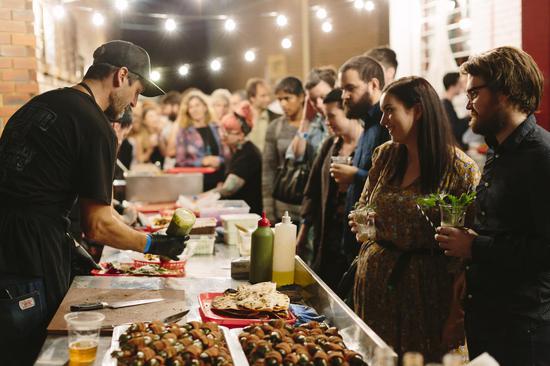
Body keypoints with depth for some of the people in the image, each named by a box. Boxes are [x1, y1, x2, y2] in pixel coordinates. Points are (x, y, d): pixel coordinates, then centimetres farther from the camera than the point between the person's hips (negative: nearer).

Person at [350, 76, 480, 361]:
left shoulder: (461, 169, -12)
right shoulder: (385, 156, 5)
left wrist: (456, 316, -13)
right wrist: (360, 223, -5)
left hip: (428, 289, -5)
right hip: (375, 281, 5)